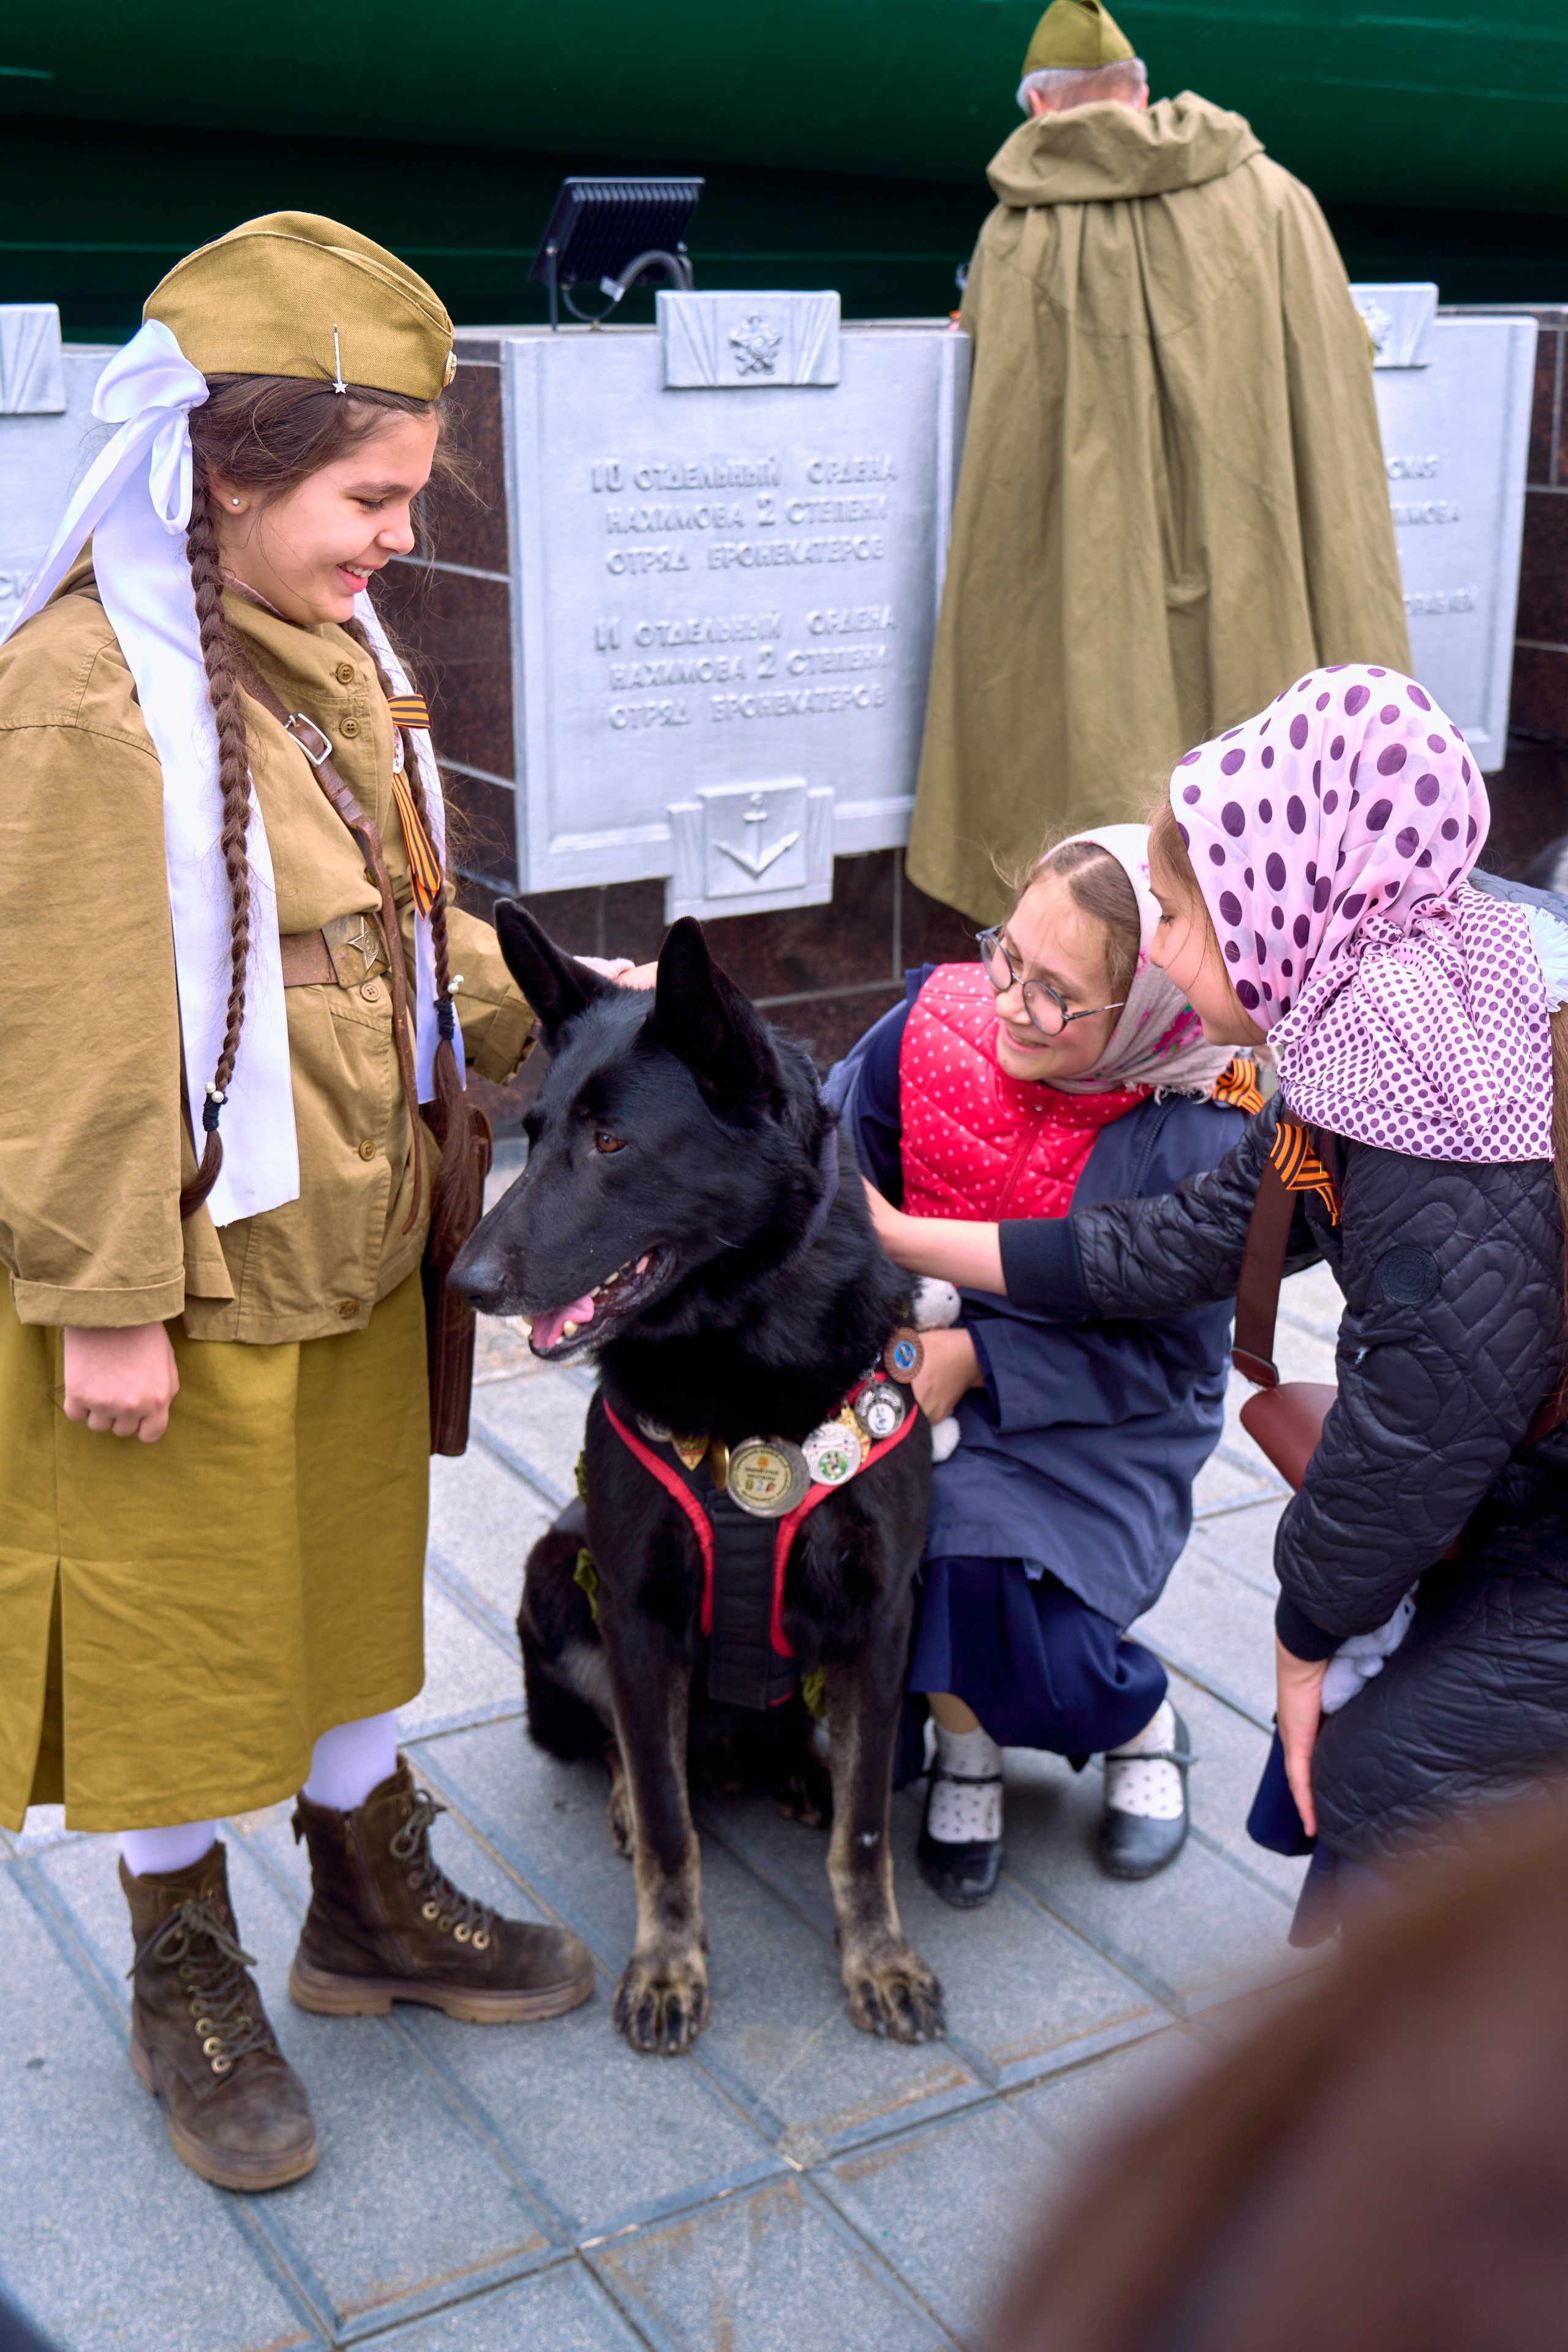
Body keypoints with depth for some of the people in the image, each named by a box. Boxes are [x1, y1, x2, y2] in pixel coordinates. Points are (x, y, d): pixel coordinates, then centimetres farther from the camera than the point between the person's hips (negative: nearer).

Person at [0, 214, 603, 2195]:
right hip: (181, 1280, -8)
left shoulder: (332, 646, 4)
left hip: (351, 1250, 8)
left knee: (352, 1577, 22)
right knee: (172, 1630, 11)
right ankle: (187, 1982, 33)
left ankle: (374, 1905, 43)